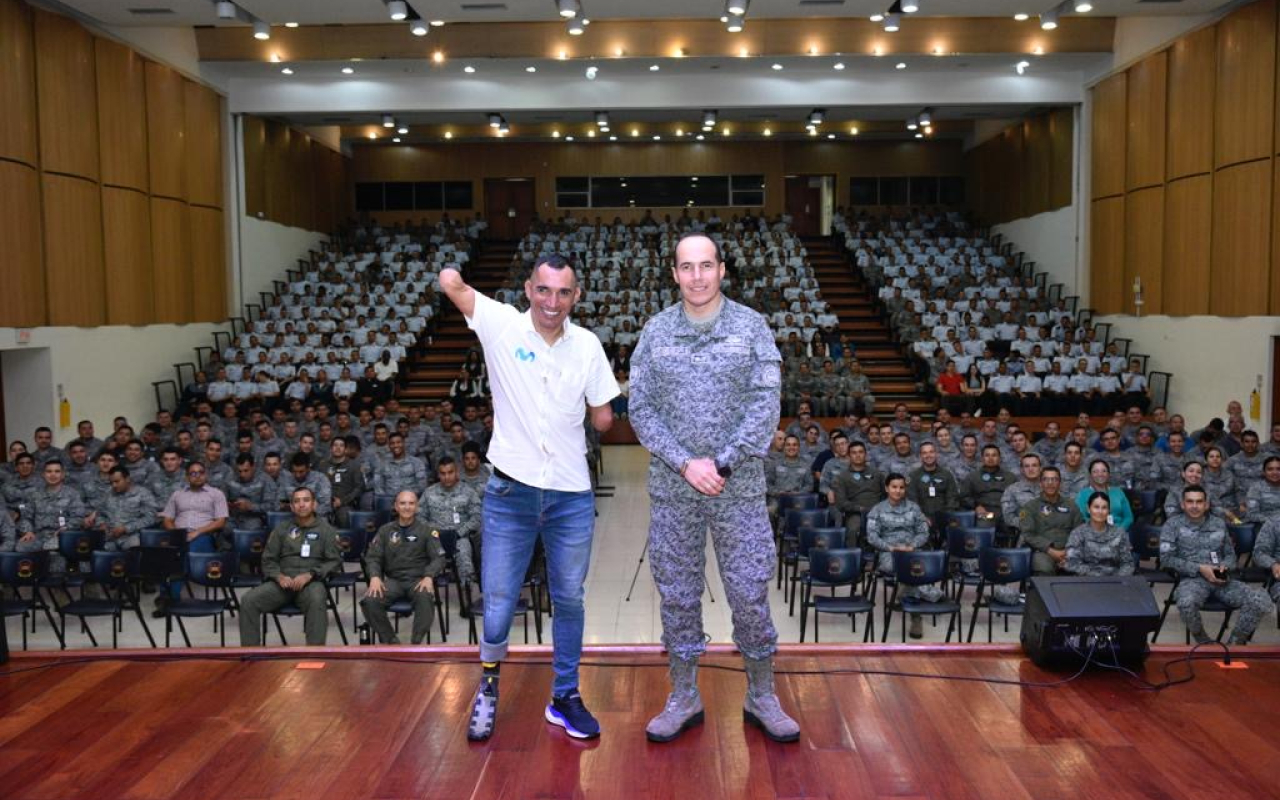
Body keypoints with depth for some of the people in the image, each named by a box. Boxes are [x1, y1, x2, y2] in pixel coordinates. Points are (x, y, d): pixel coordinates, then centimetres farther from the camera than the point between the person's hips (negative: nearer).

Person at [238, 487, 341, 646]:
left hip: (312, 581, -3)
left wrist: (310, 575, -14)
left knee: (317, 601, -38)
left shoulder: (326, 530, 10)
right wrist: (279, 576, -7)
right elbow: (268, 559, 16)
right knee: (248, 601, -22)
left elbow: (334, 561, 3)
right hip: (282, 581, 3)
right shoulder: (281, 528, 19)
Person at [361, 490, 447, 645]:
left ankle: (417, 642, -24)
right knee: (369, 601, -27)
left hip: (418, 579, -2)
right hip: (393, 579, 2)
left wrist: (428, 577, -20)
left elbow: (438, 558, 0)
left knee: (426, 598, -37)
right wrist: (375, 577, -13)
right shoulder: (385, 530, 12)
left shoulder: (426, 530, 6)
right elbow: (372, 557, 8)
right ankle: (391, 641, -12)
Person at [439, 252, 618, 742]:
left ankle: (565, 698, 30)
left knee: (569, 600, 13)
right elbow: (450, 282, -18)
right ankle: (489, 684, 32)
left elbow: (603, 419, 8)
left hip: (571, 495, 2)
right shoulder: (502, 325, -5)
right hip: (511, 490, -2)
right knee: (497, 605, 4)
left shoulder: (587, 345, 1)